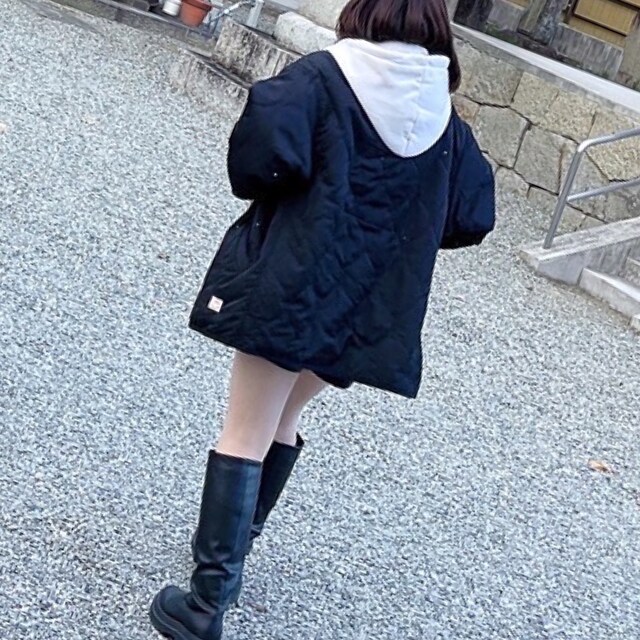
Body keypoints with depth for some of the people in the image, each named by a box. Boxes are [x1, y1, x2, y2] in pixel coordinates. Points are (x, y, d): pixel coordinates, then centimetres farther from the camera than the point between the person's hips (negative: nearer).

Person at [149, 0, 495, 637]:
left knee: (246, 436, -3)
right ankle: (232, 547, 37)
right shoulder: (446, 120, 6)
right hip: (369, 310, 5)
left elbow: (263, 152, -23)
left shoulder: (321, 78, -8)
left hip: (291, 286, -5)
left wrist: (259, 190, -2)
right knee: (281, 423, 24)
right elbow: (471, 217, 7)